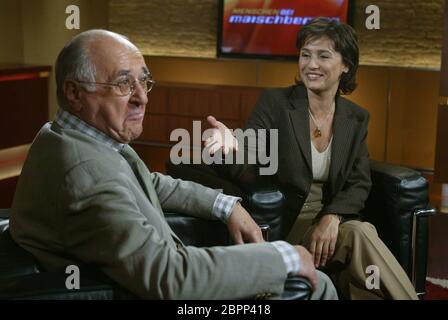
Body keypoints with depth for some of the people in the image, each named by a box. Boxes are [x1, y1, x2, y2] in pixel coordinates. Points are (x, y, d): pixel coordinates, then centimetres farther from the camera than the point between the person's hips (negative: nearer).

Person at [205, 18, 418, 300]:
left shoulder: (356, 118, 7)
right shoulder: (275, 102, -5)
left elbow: (359, 184, 4)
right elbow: (249, 169, -15)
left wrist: (331, 218, -17)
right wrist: (231, 147, -39)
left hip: (333, 221, 3)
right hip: (283, 225, -3)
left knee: (360, 232, -31)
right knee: (361, 234, -29)